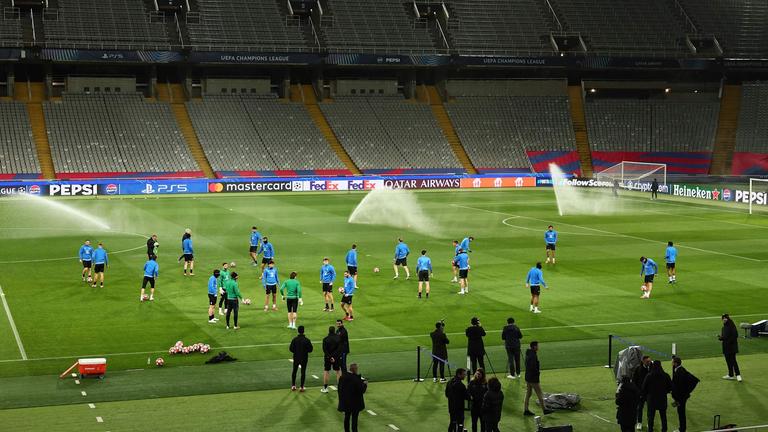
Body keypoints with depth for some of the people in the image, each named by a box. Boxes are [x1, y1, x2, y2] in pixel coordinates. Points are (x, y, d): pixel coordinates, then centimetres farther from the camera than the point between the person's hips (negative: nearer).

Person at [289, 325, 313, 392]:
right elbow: (310, 349, -9)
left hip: (296, 358, 1)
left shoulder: (294, 339, -11)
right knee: (303, 372, 7)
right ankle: (301, 387, 6)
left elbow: (291, 348, -9)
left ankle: (293, 385, 18)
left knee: (294, 371, 17)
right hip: (304, 358, -1)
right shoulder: (307, 340, -12)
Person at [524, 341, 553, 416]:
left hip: (528, 377, 9)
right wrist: (538, 372, -11)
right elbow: (533, 368, -29)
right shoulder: (533, 356, -24)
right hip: (533, 379, -9)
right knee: (539, 394, 3)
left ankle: (526, 410, 15)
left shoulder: (528, 354, 6)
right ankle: (544, 409, 13)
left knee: (528, 394, 13)